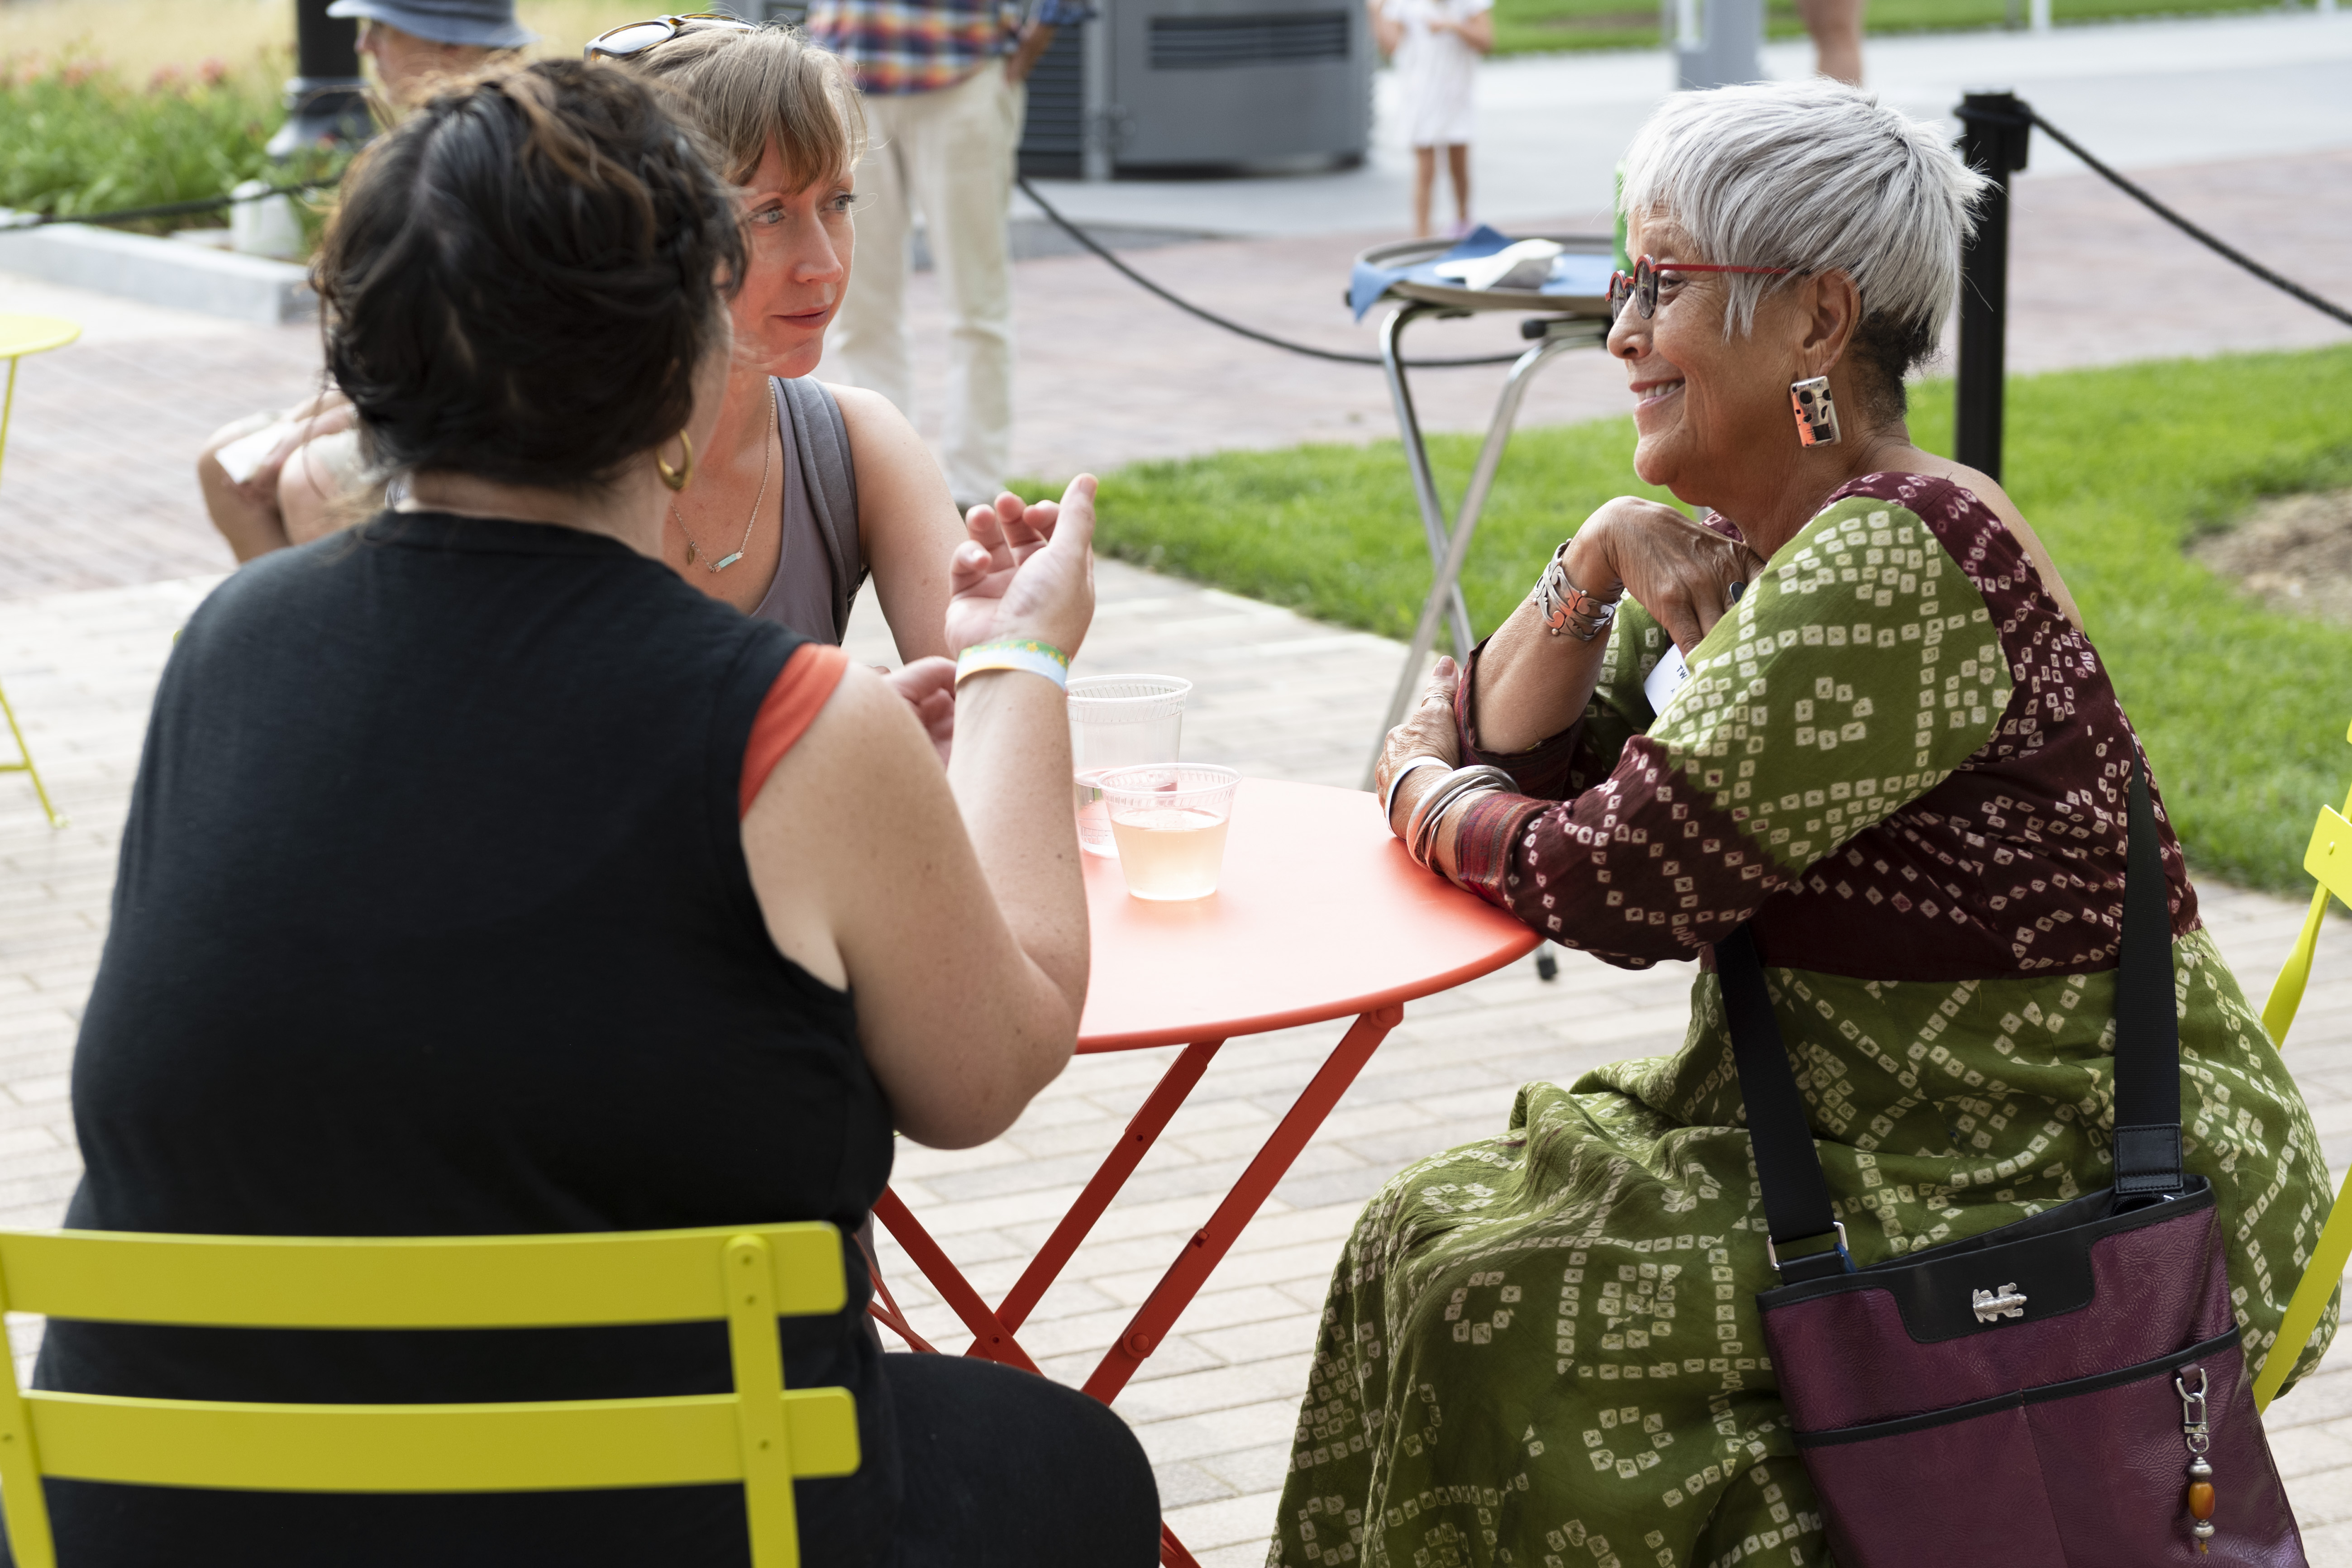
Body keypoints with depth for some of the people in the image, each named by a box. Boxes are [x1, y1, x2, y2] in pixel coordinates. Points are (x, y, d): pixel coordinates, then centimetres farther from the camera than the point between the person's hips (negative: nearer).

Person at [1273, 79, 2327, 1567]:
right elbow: (1508, 747, 9)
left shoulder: (1891, 568, -23)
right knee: (1431, 1232, 0)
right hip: (1875, 1122, 9)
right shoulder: (1753, 544, 7)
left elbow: (1628, 885, -22)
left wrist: (1423, 793, -3)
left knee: (1506, 1316, -16)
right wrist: (1596, 564, -9)